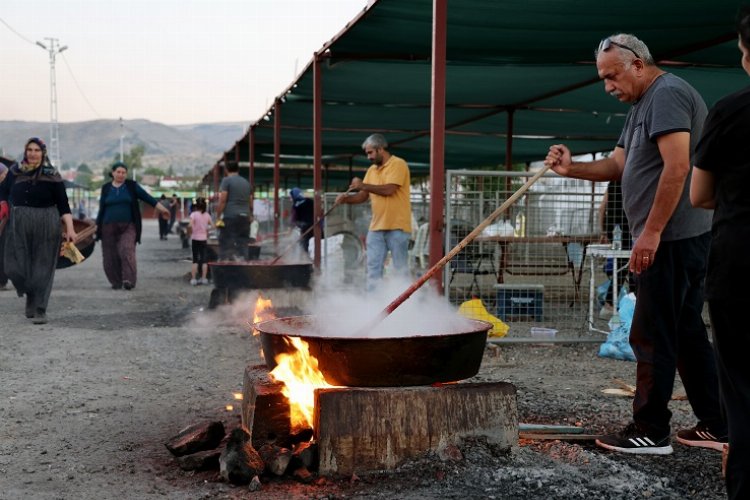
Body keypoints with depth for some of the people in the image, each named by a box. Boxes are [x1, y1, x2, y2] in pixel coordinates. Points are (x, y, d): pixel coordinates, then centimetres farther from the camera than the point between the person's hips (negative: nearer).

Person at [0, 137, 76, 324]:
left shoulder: (51, 175, -2)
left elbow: (63, 204, -3)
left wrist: (70, 229, -10)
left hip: (46, 226, -3)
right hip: (18, 226, 3)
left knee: (42, 269, -1)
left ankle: (40, 310, 6)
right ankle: (31, 295, 27)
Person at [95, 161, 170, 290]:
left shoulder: (132, 186, 5)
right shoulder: (106, 188, 9)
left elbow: (146, 197, -1)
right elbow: (101, 208, 12)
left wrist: (161, 208, -10)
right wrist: (97, 225, 10)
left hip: (128, 226, -2)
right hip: (109, 227, 2)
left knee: (127, 251, -21)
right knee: (111, 256, 1)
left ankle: (129, 280, -26)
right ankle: (116, 282, 16)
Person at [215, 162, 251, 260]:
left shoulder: (226, 180, -2)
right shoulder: (246, 182, 16)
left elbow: (222, 200, -10)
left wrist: (218, 217, -6)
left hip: (230, 217, -6)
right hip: (245, 217, 6)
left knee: (225, 244, -4)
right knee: (243, 244, 7)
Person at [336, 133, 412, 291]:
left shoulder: (398, 164, -7)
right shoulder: (372, 170, 15)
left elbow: (389, 189, -19)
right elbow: (363, 196, 14)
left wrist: (363, 185, -12)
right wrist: (347, 198, -4)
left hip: (397, 226, -7)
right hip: (376, 226, 7)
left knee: (401, 268, 1)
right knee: (373, 267, 5)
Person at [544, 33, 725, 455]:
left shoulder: (667, 93, -11)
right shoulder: (642, 105, 21)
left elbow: (677, 167, -21)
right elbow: (618, 166, 20)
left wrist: (651, 231, -23)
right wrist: (572, 168, 3)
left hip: (673, 238, -11)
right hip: (673, 238, 11)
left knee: (652, 336, -5)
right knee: (686, 332, 14)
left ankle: (650, 432, 3)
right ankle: (715, 427, 21)